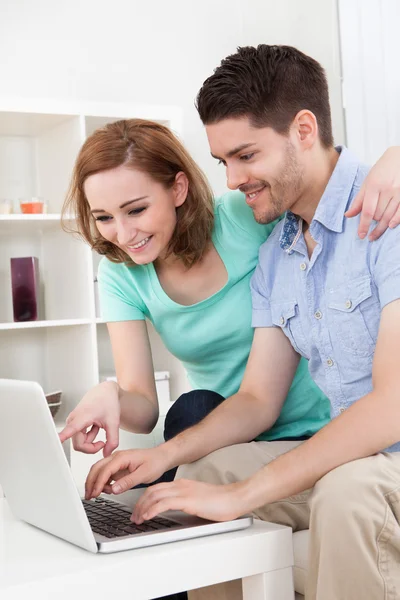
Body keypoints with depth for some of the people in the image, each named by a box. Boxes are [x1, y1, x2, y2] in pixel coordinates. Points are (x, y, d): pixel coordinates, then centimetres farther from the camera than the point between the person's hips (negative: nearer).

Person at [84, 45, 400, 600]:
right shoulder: (274, 255, 10)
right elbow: (258, 398, 14)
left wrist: (242, 493, -24)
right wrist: (164, 456, -5)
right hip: (344, 454, 8)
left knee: (347, 490, -35)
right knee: (203, 473, -2)